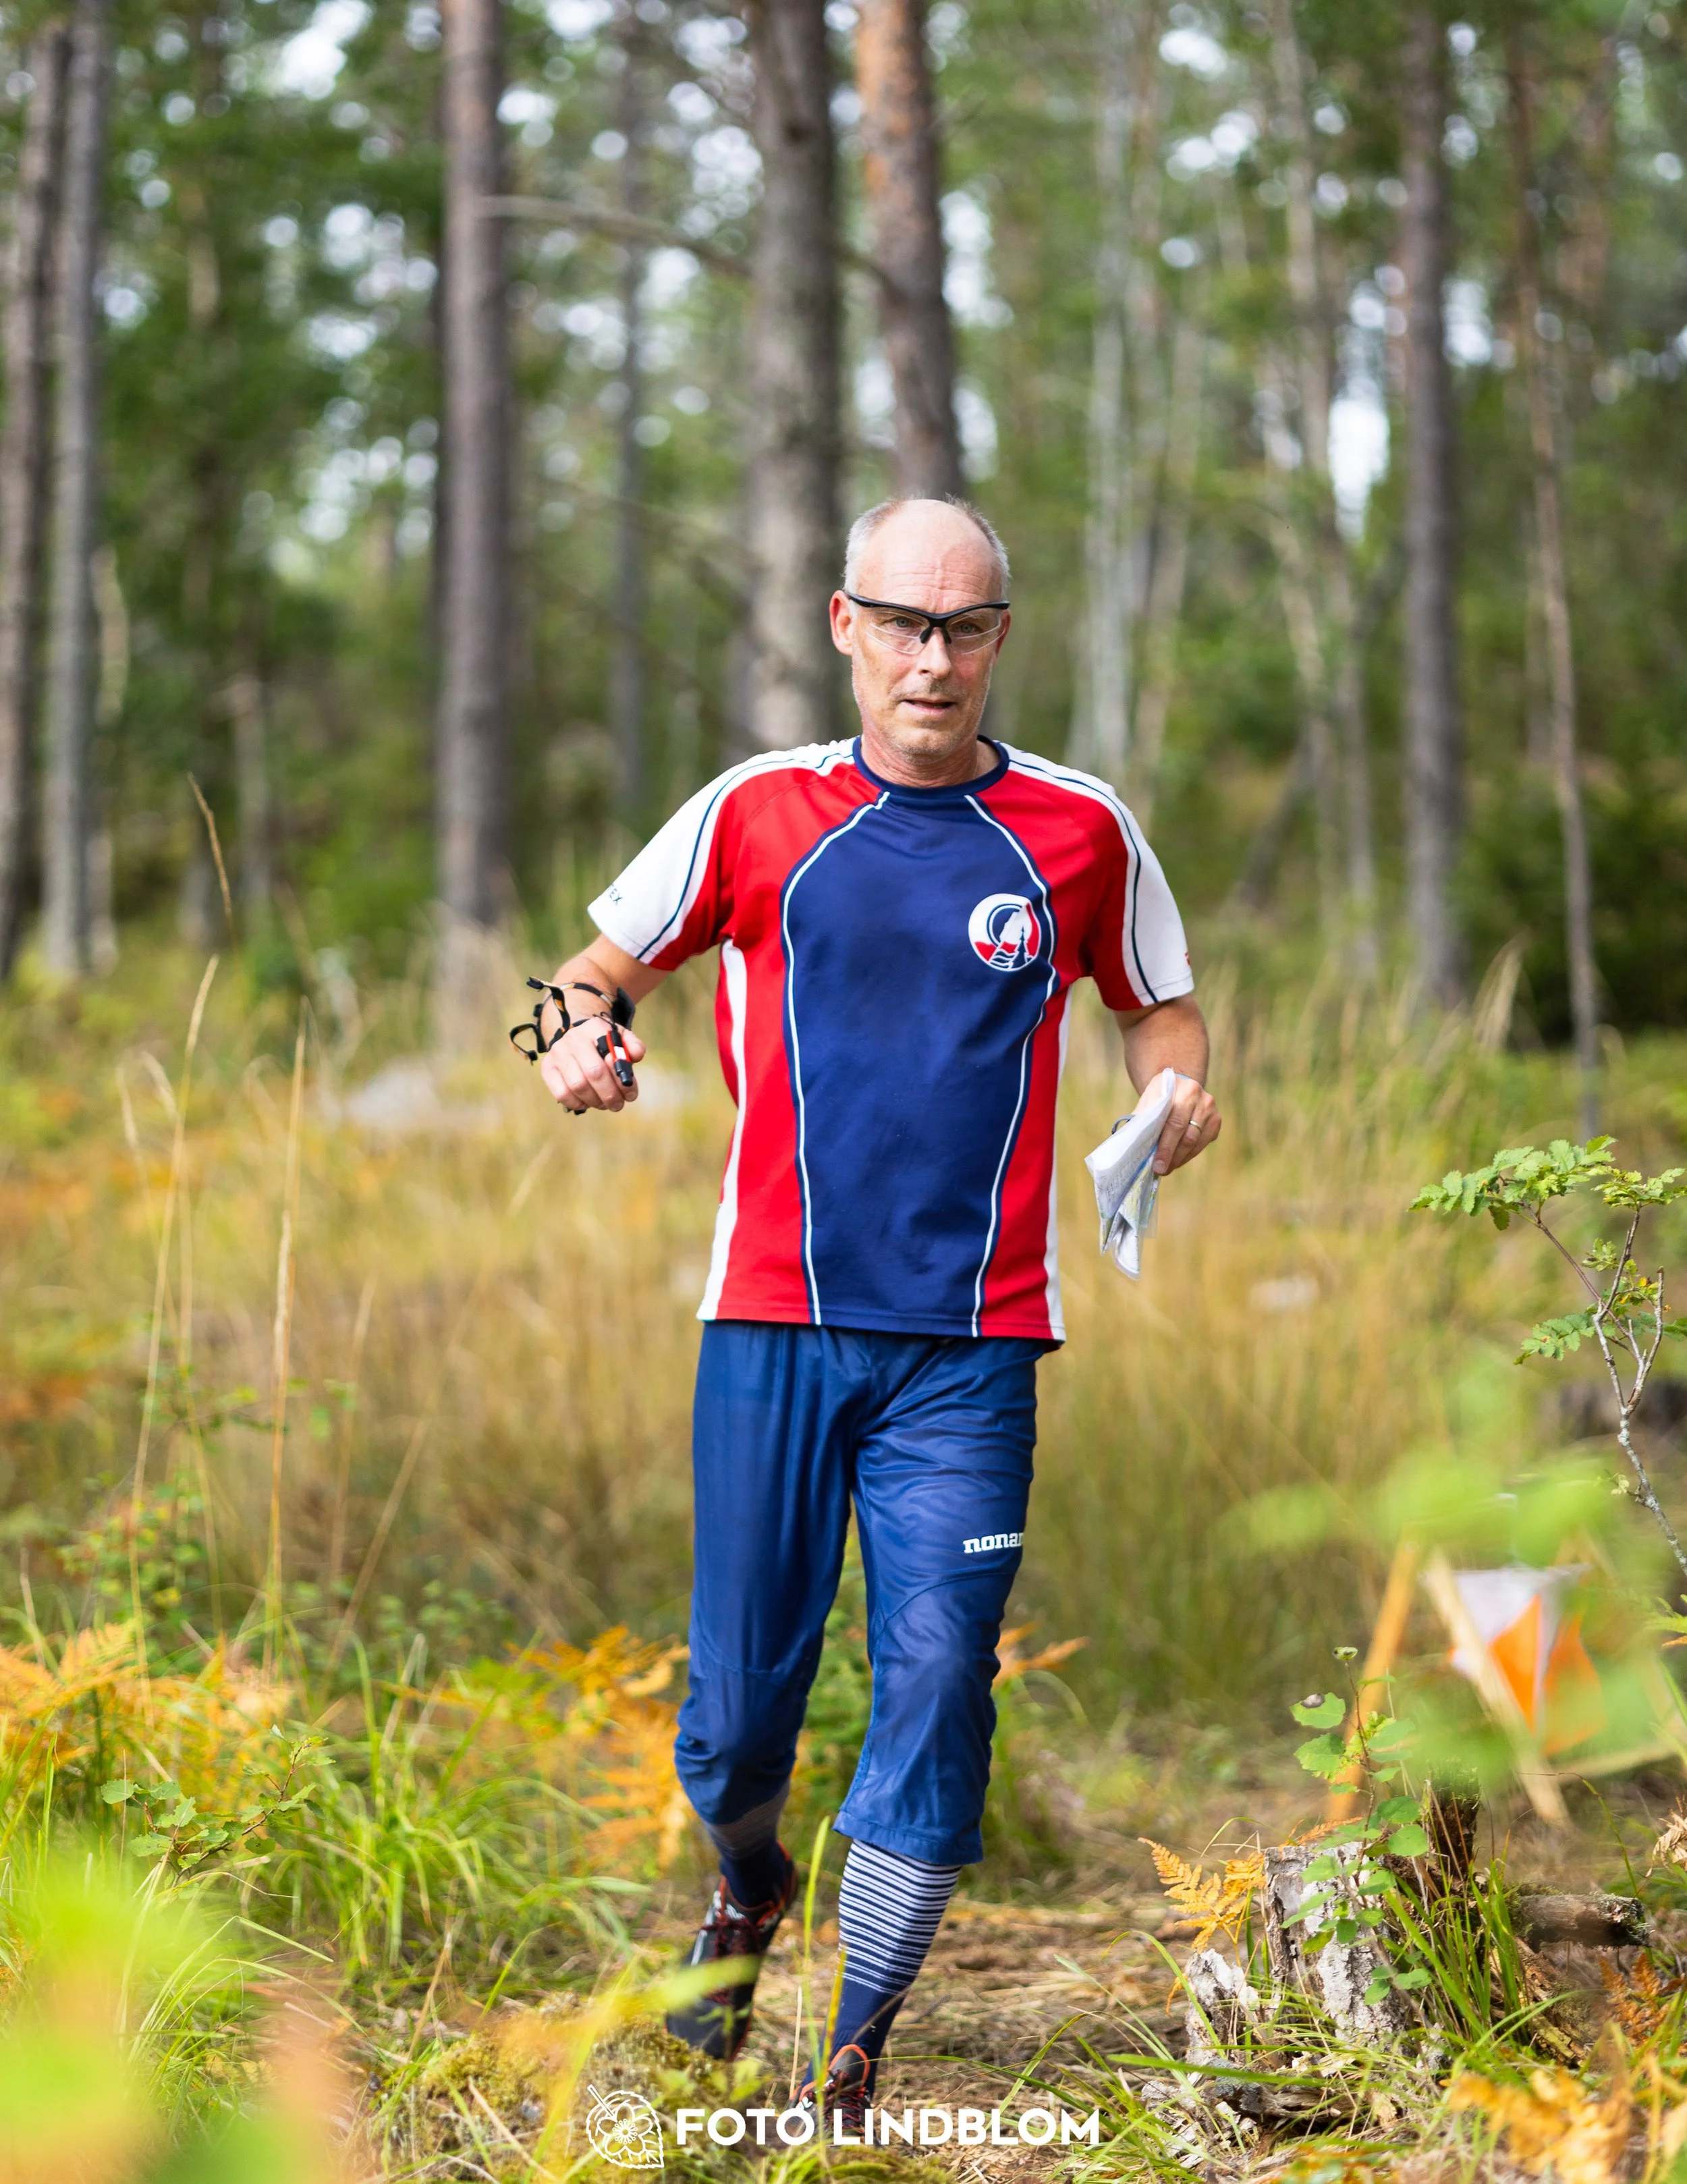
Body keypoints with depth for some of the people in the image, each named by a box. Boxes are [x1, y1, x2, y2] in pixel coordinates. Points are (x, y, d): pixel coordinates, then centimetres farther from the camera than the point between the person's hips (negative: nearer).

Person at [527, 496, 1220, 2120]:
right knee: (740, 1690, 2)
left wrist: (1178, 1092, -2)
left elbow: (1158, 1008, 21)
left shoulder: (1080, 831, 6)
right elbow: (605, 959, 16)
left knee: (936, 1677, -9)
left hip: (973, 1344, 0)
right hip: (774, 1318, 0)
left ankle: (855, 2063, 1)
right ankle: (748, 1887, 37)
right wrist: (577, 1029, -7)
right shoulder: (757, 812, 6)